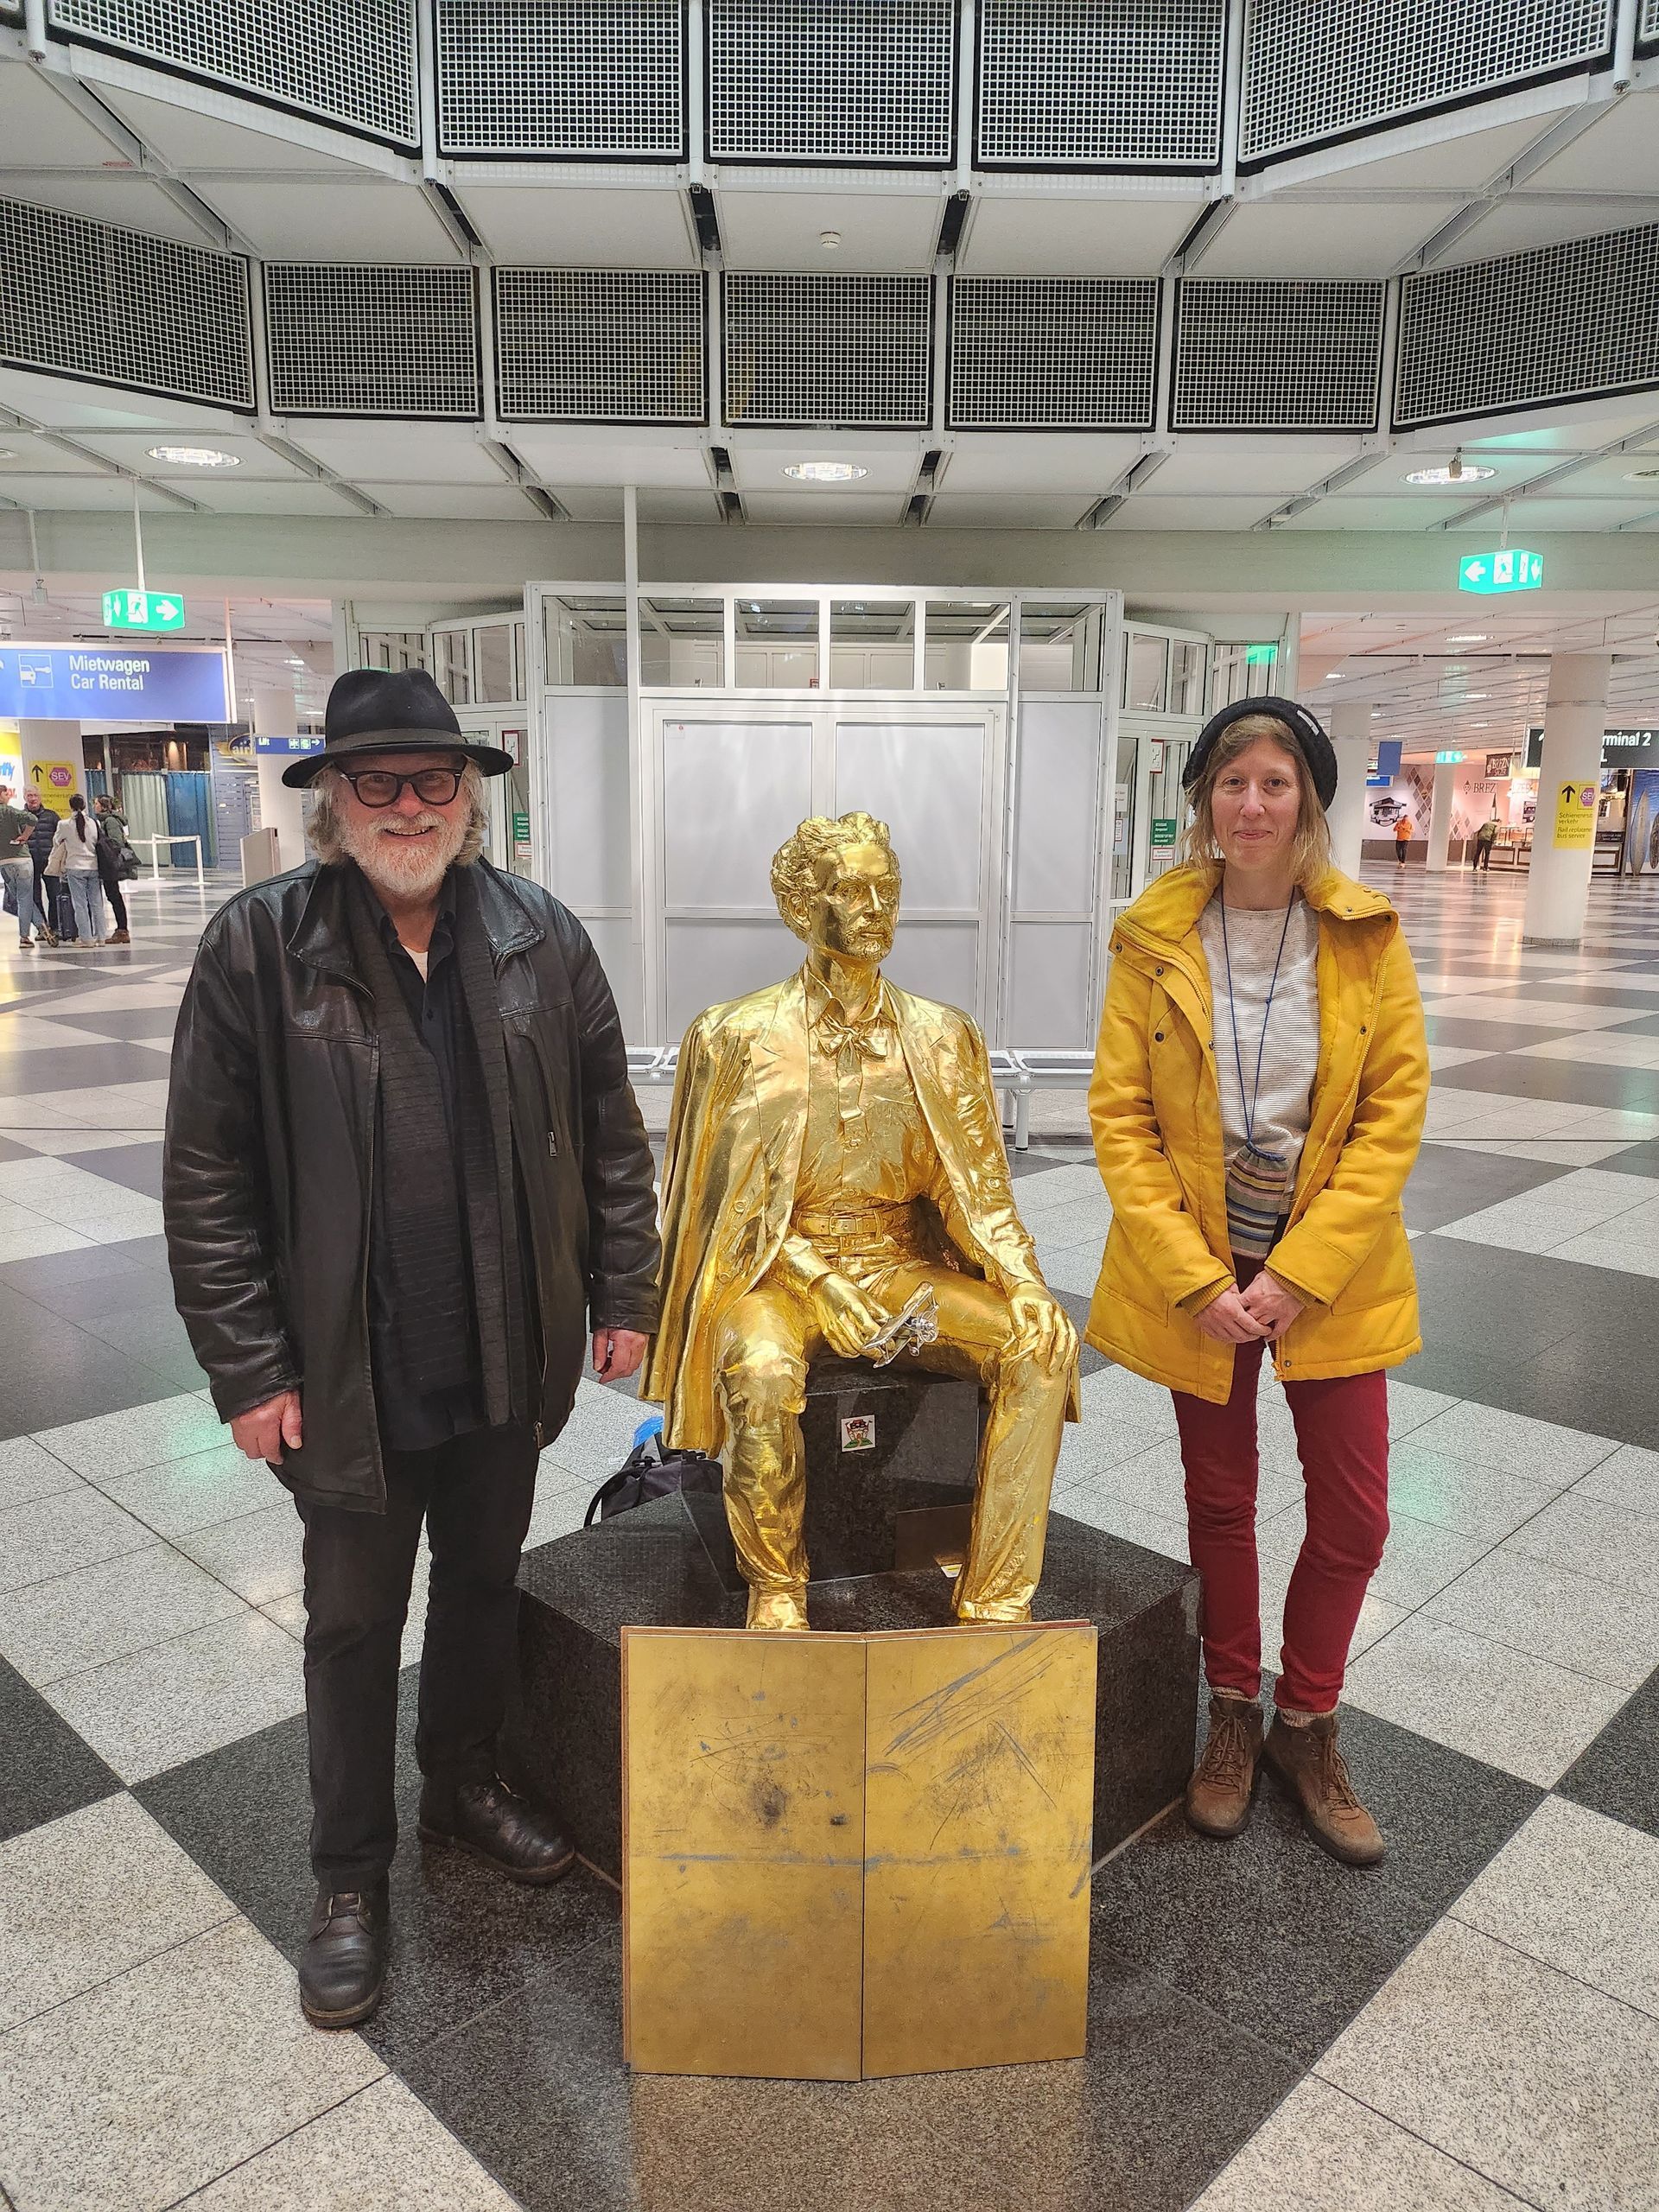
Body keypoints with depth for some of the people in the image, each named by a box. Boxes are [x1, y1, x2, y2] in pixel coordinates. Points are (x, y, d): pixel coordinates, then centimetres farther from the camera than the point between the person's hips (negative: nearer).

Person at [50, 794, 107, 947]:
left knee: (80, 904, 2)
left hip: (75, 867, -2)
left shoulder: (64, 825, -6)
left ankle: (86, 937, 1)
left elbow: (56, 842, 10)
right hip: (94, 866, 2)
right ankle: (100, 936, 8)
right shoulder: (95, 823, -3)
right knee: (96, 903, 7)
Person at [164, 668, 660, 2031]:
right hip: (349, 1368, -2)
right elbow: (207, 1180, -8)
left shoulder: (543, 937, -2)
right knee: (354, 1621, 14)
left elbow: (611, 1134, 4)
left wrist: (624, 1295, 2)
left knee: (486, 1582, 21)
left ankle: (465, 1785, 47)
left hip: (509, 1356, 3)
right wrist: (248, 1366, -9)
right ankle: (351, 1878, 36)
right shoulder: (257, 946, -10)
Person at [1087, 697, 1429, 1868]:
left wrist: (1299, 1273, -14)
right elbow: (1120, 1115, -8)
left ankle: (1306, 1725, 32)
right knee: (1220, 1499, 14)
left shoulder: (1367, 934, -6)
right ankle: (1235, 1713, 36)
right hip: (1197, 1265, 0)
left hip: (1331, 1266, 1)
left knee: (1354, 1515, 7)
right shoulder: (1155, 938, -7)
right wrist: (1196, 1279, -15)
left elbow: (1397, 1110, -7)